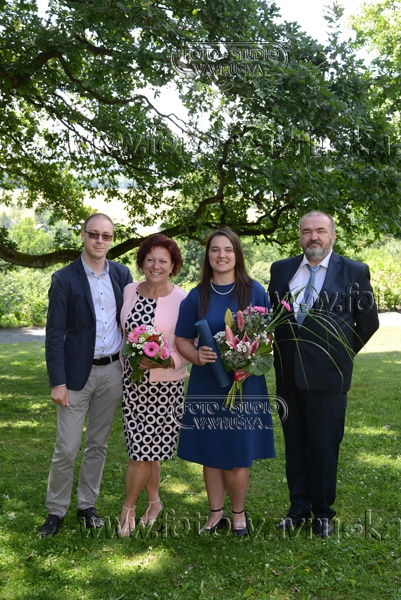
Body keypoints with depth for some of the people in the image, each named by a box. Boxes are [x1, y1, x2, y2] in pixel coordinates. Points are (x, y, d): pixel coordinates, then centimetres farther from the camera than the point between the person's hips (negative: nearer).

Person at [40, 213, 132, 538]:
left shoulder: (122, 274, 4)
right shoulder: (65, 279, -7)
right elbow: (55, 334, -8)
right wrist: (57, 382, -13)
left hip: (112, 371, 4)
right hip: (78, 373, -3)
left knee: (99, 444, 14)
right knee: (67, 448, 0)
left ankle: (87, 504, 30)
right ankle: (56, 511, 19)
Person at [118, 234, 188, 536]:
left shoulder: (182, 299, -10)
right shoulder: (129, 291, 4)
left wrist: (163, 360, -23)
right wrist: (128, 364, 11)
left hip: (166, 384, -4)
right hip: (133, 381, 4)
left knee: (144, 450, -1)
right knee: (144, 449, 10)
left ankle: (129, 507, 20)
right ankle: (154, 502, 32)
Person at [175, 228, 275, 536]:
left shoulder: (254, 291, 0)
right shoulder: (197, 296, 3)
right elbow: (182, 340, 8)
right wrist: (197, 356, -13)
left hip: (245, 384, -1)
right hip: (206, 385, 2)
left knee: (239, 456, 2)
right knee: (210, 453, 10)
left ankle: (239, 513, 25)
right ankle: (216, 514, 28)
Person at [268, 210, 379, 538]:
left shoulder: (355, 272, -3)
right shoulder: (281, 269, 7)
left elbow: (368, 322, 4)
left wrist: (342, 355, 9)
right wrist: (283, 351, 11)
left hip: (327, 376, -3)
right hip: (288, 375, 3)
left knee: (325, 447, 7)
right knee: (295, 446, 13)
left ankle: (323, 512, 25)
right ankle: (299, 508, 28)